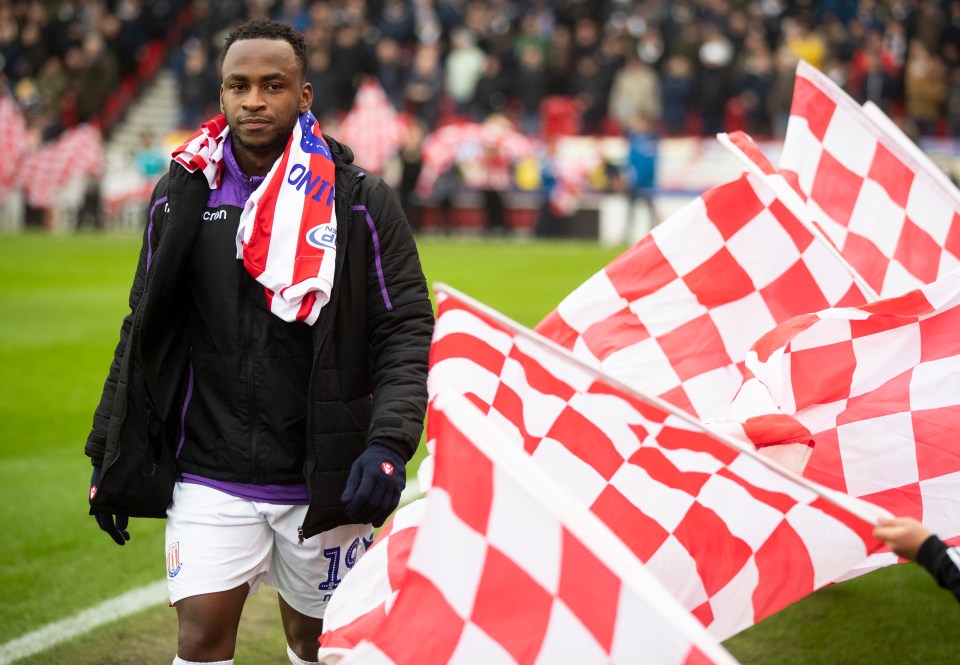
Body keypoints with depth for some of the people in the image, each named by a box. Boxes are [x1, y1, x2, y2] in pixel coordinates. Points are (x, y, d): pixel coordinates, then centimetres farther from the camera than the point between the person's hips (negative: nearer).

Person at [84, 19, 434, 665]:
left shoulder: (360, 201, -4)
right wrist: (111, 455, 11)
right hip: (211, 472, 1)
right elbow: (145, 330, 12)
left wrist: (388, 443, -19)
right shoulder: (182, 197, 4)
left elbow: (407, 331, -5)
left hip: (324, 480, -1)